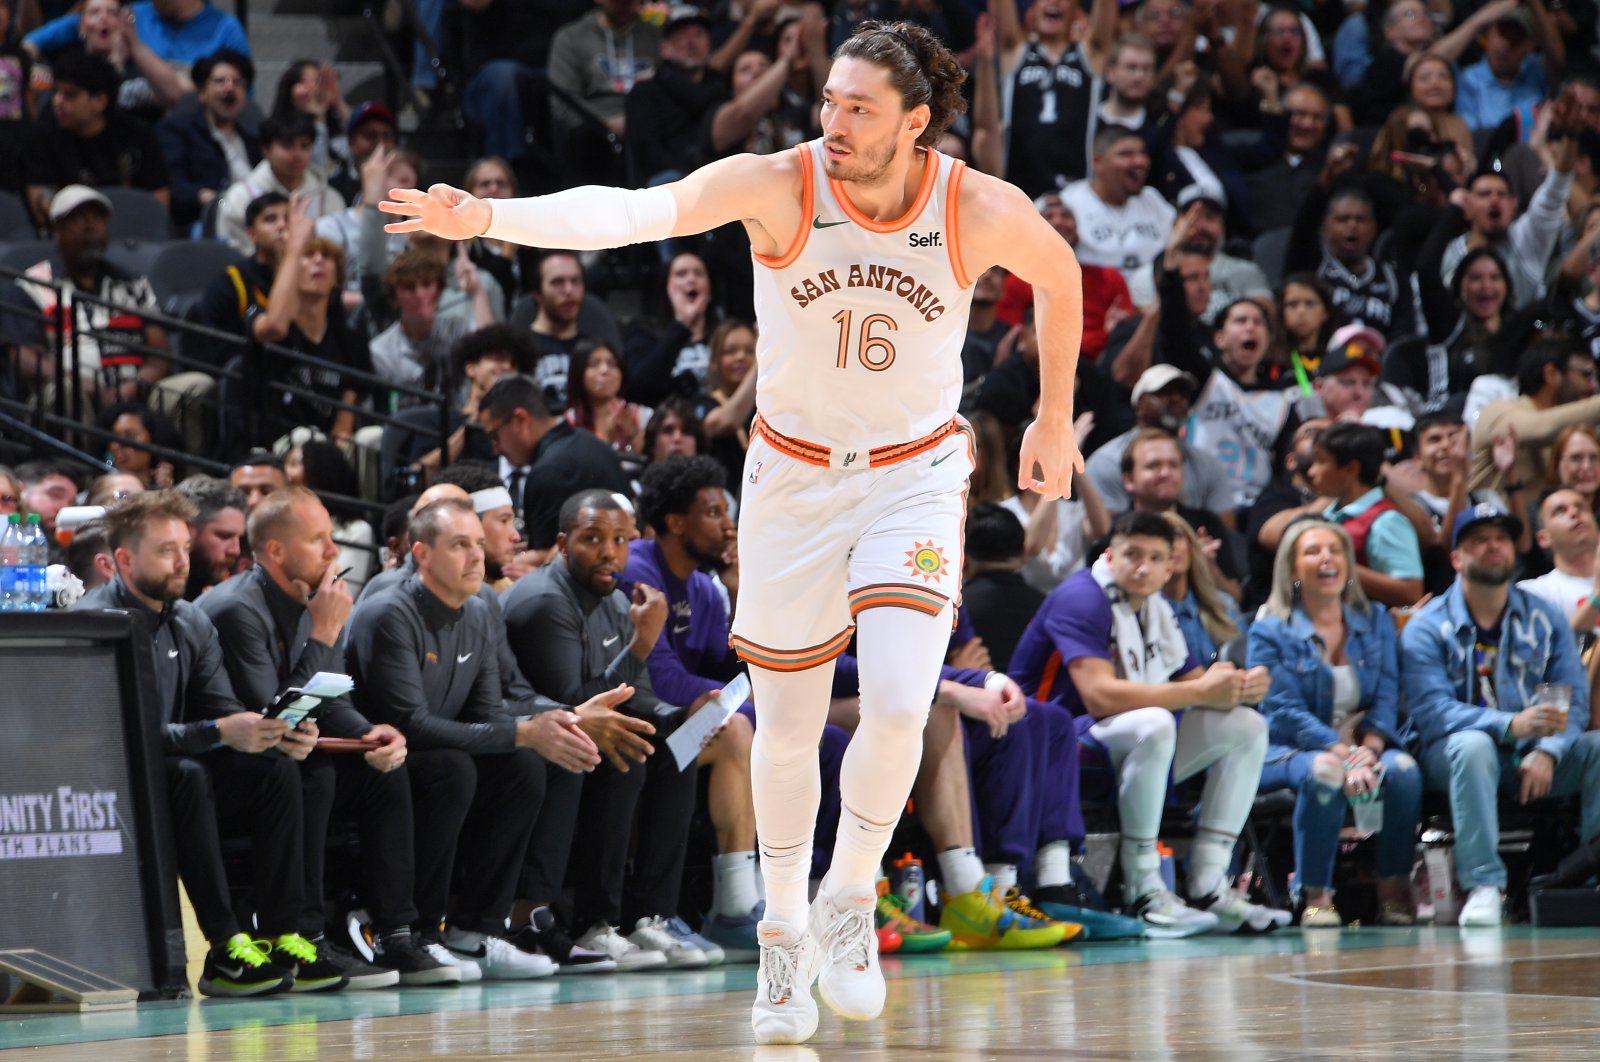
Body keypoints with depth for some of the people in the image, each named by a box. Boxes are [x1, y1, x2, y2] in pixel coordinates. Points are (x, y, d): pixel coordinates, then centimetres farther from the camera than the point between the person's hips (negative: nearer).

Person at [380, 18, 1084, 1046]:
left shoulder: (982, 210, -17)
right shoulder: (778, 185, -21)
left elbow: (1061, 275, 6)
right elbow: (637, 210, -36)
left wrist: (1056, 418, 14)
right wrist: (488, 217, -51)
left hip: (916, 474, 0)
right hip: (794, 471, 0)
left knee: (899, 705, -18)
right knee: (789, 729, 8)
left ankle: (849, 904, 7)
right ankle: (784, 937, 30)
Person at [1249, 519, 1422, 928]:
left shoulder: (1376, 622, 13)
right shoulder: (1271, 631, 1)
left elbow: (1386, 696, 4)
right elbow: (1283, 709, -9)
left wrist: (1369, 748, -16)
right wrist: (1340, 751, -24)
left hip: (1363, 744, 3)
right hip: (1290, 751, -3)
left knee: (1403, 770, -30)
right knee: (1324, 774, -38)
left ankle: (1394, 891, -21)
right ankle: (1315, 895, -28)